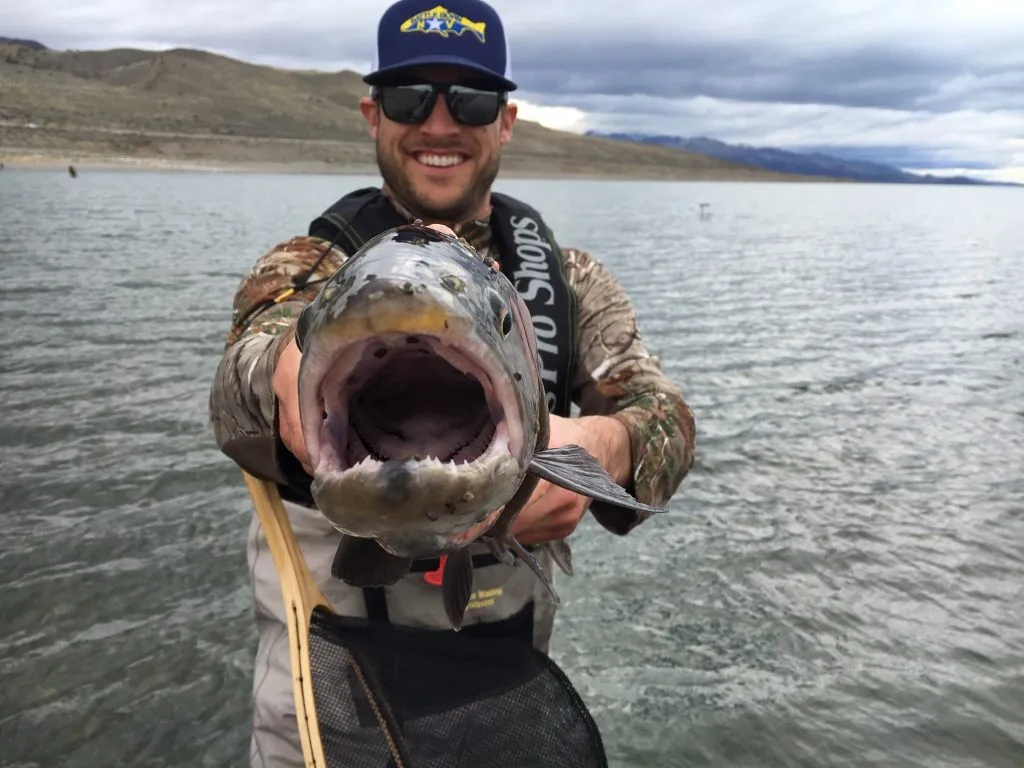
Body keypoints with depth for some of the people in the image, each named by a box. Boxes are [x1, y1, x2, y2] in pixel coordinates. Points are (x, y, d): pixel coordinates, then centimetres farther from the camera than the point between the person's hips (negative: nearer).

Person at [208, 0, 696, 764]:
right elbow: (252, 363, -31)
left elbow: (665, 414, -16)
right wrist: (292, 384, -54)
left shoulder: (566, 277, -3)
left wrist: (603, 446, -39)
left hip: (510, 654, 3)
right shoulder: (311, 265, -9)